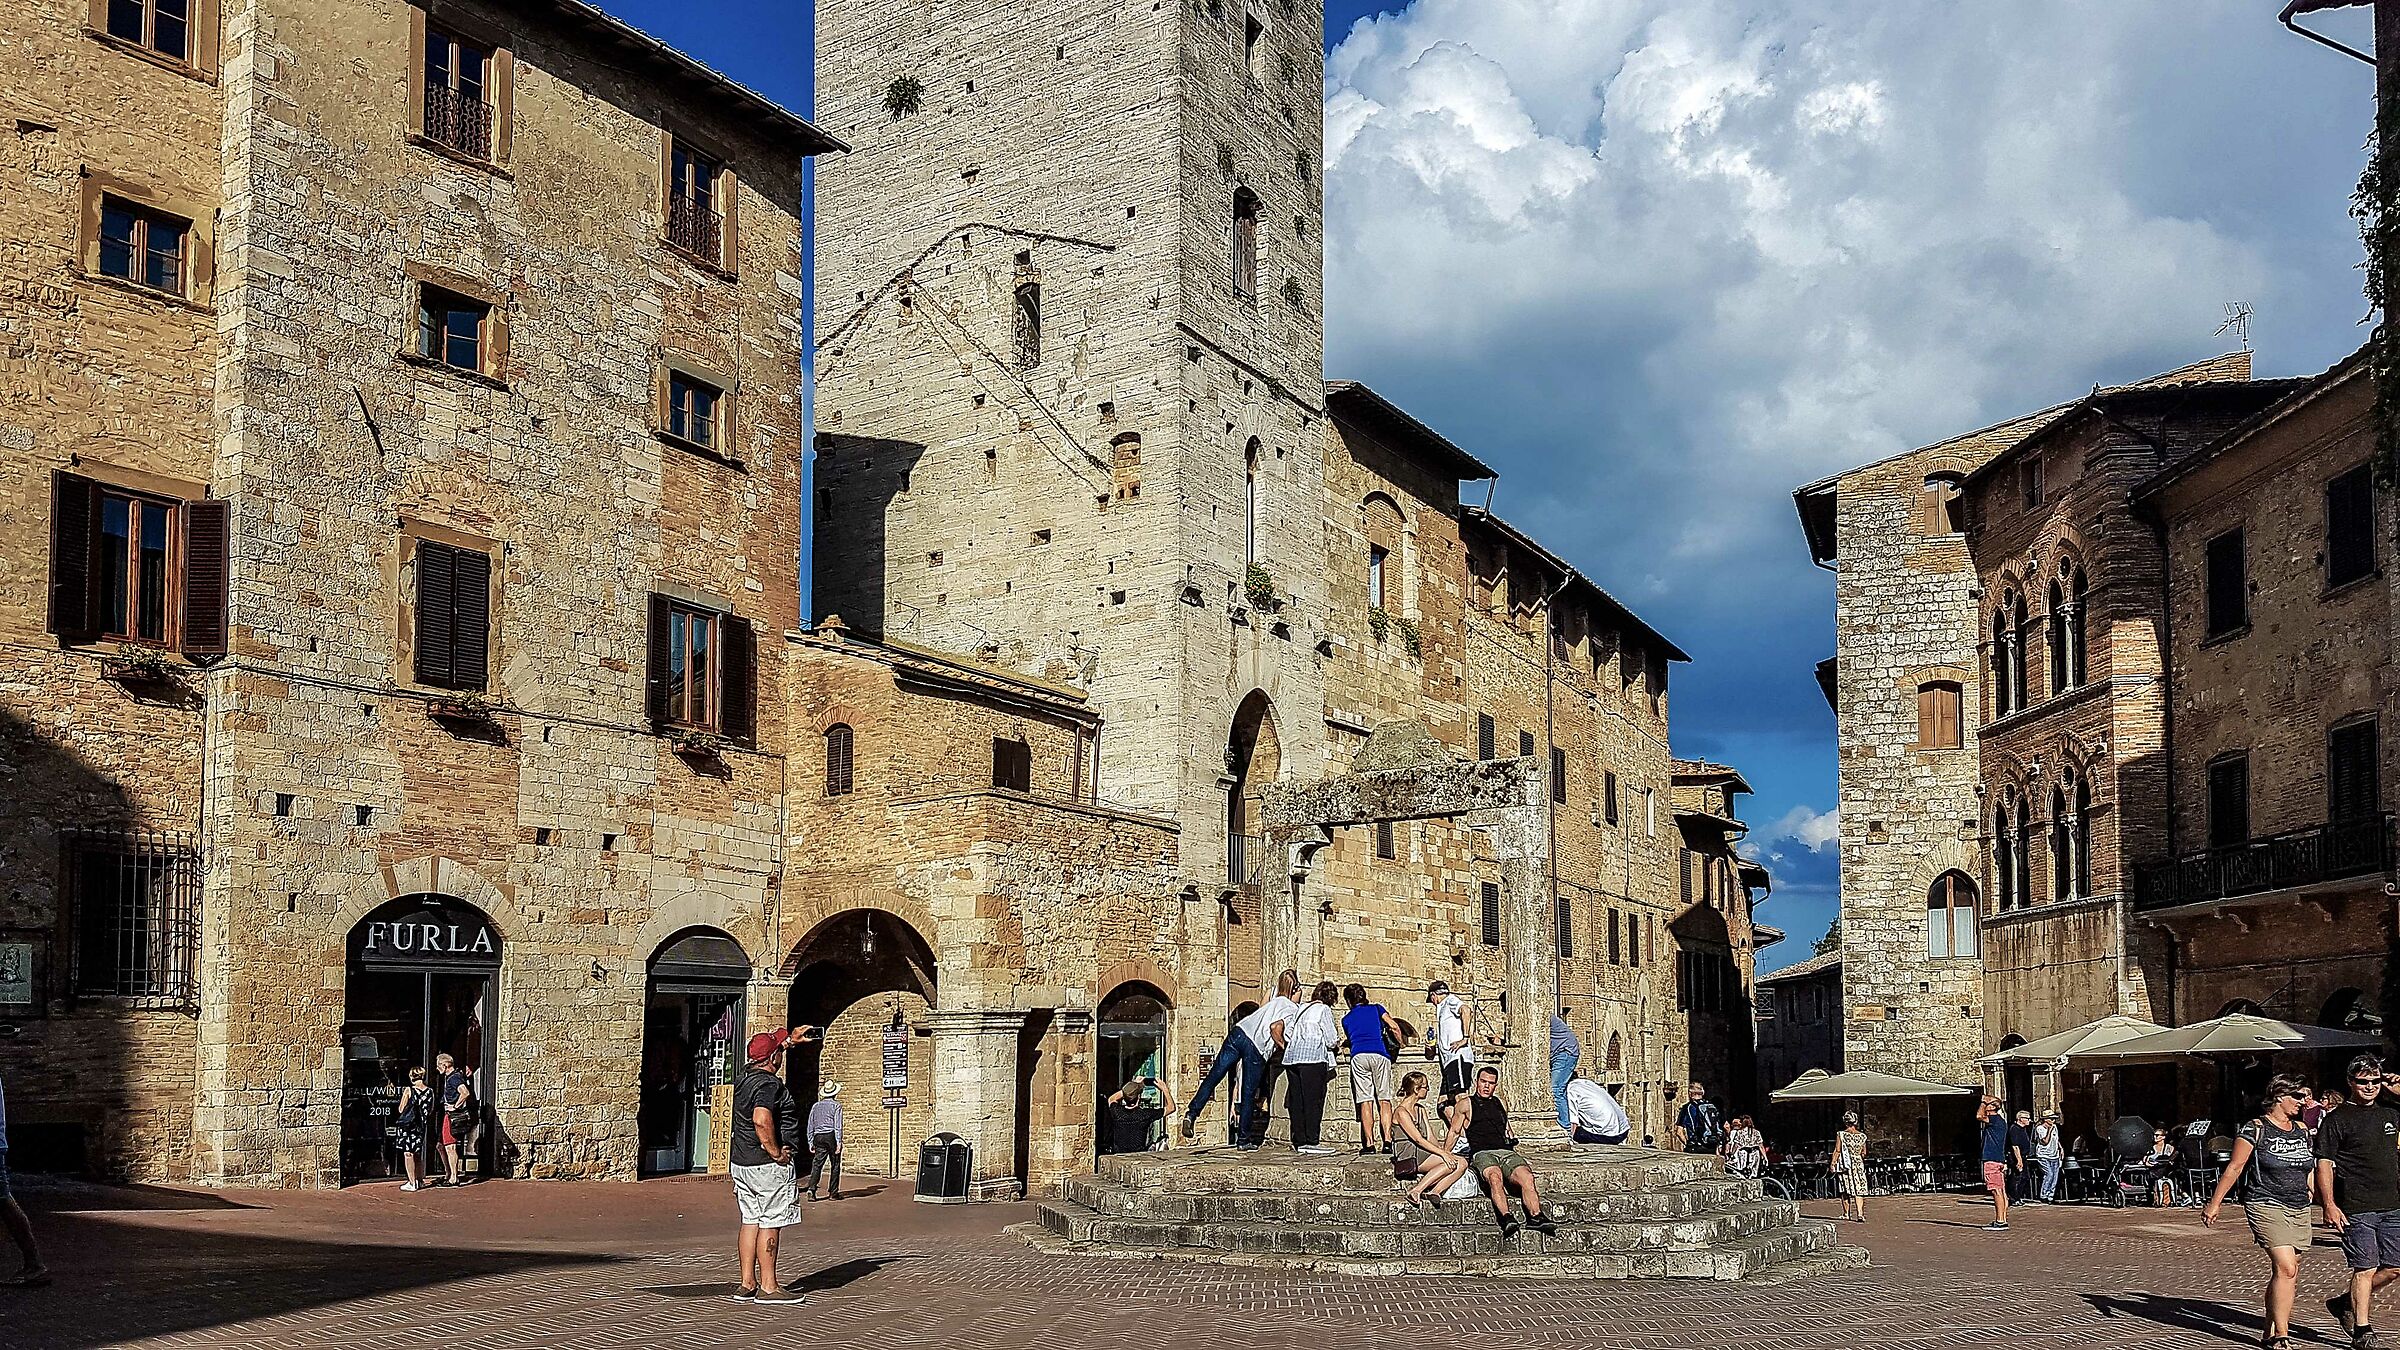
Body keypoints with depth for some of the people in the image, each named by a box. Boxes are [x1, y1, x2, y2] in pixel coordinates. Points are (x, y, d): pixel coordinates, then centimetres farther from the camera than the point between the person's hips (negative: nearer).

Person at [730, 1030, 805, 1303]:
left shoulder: (743, 1078, 11)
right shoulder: (769, 1084, -17)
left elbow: (765, 1059, 33)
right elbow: (762, 1121, -31)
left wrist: (789, 1041, 43)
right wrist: (776, 1153, -21)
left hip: (740, 1162, 9)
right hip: (768, 1167, -9)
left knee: (750, 1221, 13)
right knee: (770, 1224, -3)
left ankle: (746, 1284, 15)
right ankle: (768, 1288, -1)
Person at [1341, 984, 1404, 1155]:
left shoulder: (1346, 1019, 24)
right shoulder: (1376, 1009, 20)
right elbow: (1394, 1027, 10)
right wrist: (1400, 1043, 26)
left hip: (1358, 1056, 1)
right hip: (1379, 1054, -1)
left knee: (1365, 1101, 1)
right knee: (1384, 1100, 1)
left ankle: (1369, 1143, -7)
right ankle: (1388, 1140, -11)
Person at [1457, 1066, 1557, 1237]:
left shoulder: (1500, 1104, 28)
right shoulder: (1466, 1104, 16)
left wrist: (1521, 1157, 28)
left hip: (1507, 1152, 4)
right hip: (1482, 1153, -4)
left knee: (1526, 1176, -29)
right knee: (1495, 1176, -39)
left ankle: (1536, 1217, -43)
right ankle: (1507, 1219, -53)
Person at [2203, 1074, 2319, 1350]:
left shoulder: (2302, 1130, 12)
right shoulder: (2255, 1129, -6)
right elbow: (2235, 1169, -4)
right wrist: (2214, 1203, -3)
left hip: (2299, 1210, 7)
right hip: (2267, 1206, -7)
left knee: (2287, 1274, 7)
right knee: (2285, 1268, -18)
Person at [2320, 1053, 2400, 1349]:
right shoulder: (2338, 1119, -6)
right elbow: (2324, 1164, -9)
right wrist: (2329, 1205, -17)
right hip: (2356, 1208, -6)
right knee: (2365, 1268, -5)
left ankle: (2345, 1303, 27)